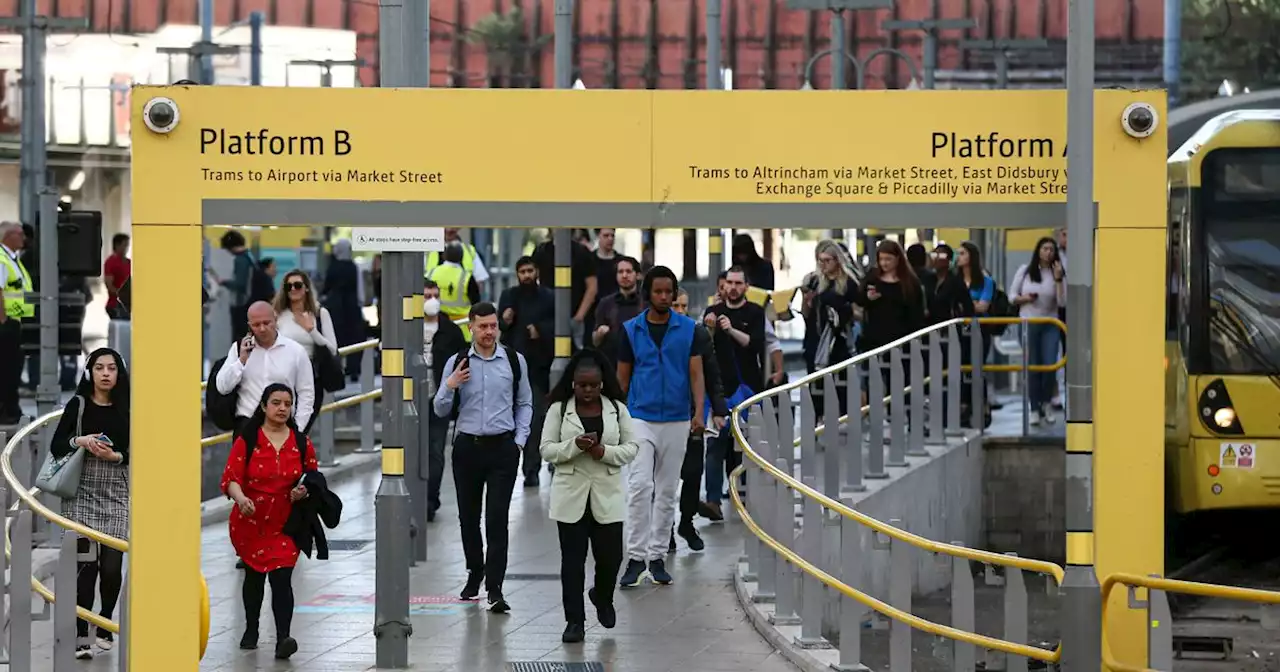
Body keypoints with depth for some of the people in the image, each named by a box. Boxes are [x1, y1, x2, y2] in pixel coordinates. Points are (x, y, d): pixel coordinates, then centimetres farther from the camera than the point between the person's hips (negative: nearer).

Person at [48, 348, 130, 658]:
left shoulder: (127, 408, 4)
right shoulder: (78, 405, 2)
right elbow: (56, 446, 1)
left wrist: (116, 456, -15)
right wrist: (80, 441, -16)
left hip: (117, 495, 1)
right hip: (82, 493, -1)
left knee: (112, 563, -6)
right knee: (85, 564, -8)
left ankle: (105, 624, 18)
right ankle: (81, 637, -5)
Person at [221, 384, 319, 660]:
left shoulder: (301, 444, 0)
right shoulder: (247, 441, -8)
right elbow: (231, 478, -16)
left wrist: (304, 491, -12)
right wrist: (240, 498, -37)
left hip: (285, 525, 0)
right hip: (249, 523, 0)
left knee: (281, 579, -14)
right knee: (254, 576, 18)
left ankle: (283, 638, -21)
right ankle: (251, 630, 40)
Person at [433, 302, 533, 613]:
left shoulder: (514, 361, 2)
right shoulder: (457, 363, 2)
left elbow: (524, 404, 12)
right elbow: (441, 410, 6)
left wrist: (519, 440, 2)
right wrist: (449, 387, -13)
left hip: (502, 447, -2)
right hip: (467, 445, 2)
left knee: (497, 518, -8)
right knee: (468, 516, 12)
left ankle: (494, 589, -10)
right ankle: (474, 574, 33)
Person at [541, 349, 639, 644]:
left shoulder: (617, 409, 3)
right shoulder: (559, 409, 0)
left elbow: (631, 448, 4)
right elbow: (546, 450, -3)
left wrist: (605, 451, -15)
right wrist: (575, 446, -19)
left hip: (607, 496, 1)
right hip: (571, 495, -1)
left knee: (610, 556, 1)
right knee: (572, 559, 1)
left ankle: (602, 597, 33)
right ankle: (574, 621, 9)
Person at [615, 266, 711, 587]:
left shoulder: (689, 329, 2)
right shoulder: (631, 329, 3)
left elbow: (696, 373, 0)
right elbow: (622, 376, 8)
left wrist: (699, 412, -12)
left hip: (677, 420, 1)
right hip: (640, 418, -1)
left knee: (667, 490, 7)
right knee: (639, 486, -13)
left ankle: (657, 556, 15)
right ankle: (636, 556, -11)